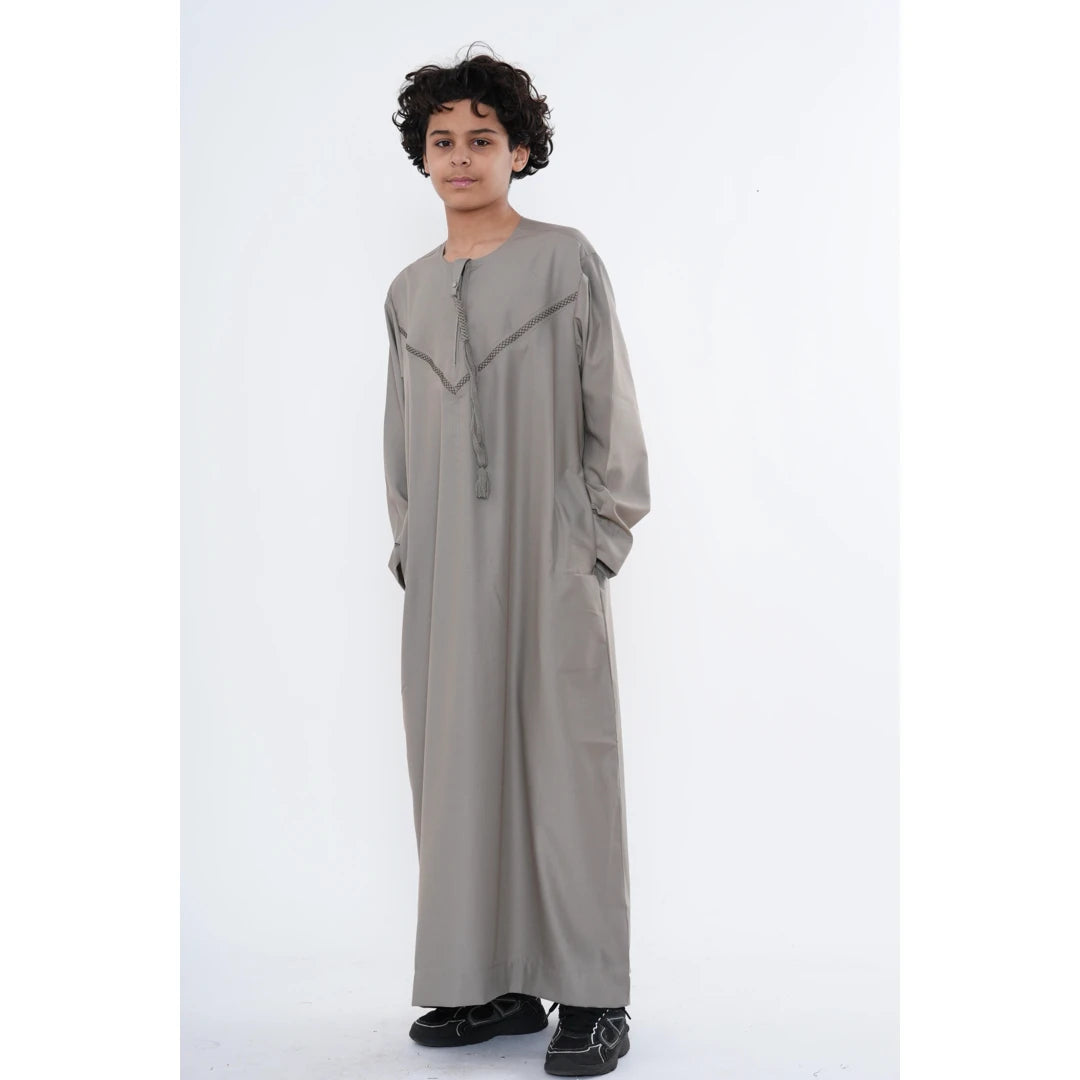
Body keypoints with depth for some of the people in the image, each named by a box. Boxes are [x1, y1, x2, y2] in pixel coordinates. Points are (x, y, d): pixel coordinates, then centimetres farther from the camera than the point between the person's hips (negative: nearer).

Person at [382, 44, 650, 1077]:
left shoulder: (566, 263, 1)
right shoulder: (409, 291, 14)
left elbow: (612, 413, -1)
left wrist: (603, 540, -5)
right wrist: (407, 548, 11)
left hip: (549, 563, -5)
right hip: (445, 573, 5)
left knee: (565, 759, -4)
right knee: (460, 766, 5)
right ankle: (493, 982, 15)